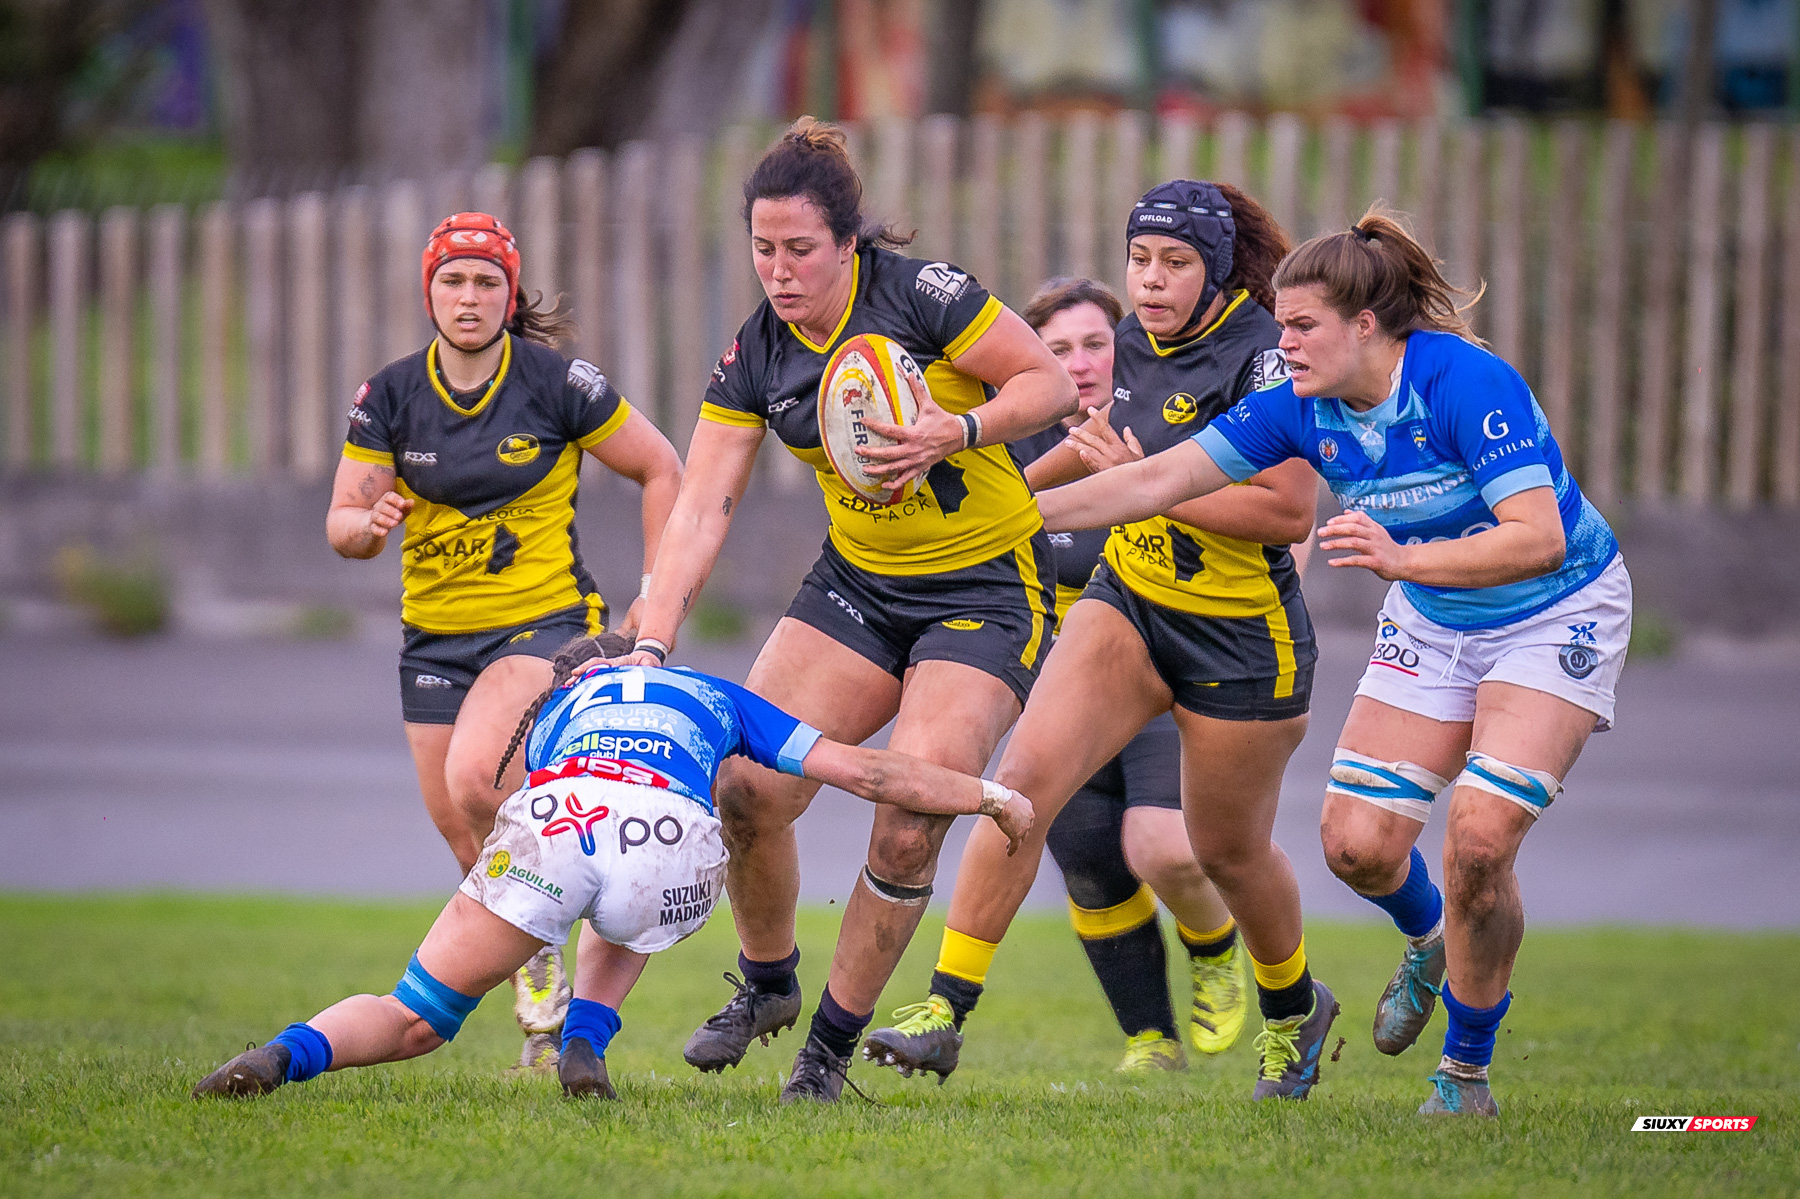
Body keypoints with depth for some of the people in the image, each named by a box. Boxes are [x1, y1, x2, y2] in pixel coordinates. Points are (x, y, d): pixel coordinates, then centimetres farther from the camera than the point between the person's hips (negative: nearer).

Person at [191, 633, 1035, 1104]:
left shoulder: (553, 711, 43)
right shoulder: (713, 698, 40)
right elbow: (866, 772, 37)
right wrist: (992, 797, 50)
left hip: (547, 820, 0)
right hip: (670, 836, 0)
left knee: (413, 1021, 11)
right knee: (618, 929, 40)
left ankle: (287, 1054, -18)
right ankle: (585, 1045, 14)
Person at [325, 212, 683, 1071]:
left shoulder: (557, 384, -10)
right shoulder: (390, 395, -1)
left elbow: (660, 471, -1)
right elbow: (341, 521, 2)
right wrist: (368, 524, -23)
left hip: (545, 621, -5)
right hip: (434, 636, 5)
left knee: (474, 780, -29)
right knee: (463, 839, 3)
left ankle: (539, 949, -7)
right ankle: (543, 999, 25)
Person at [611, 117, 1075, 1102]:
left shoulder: (919, 293, -18)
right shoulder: (756, 357, -4)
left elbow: (1052, 383, -10)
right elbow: (699, 509, -7)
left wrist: (958, 430, -27)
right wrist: (652, 643, -19)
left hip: (987, 587, -5)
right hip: (858, 580, 5)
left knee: (910, 826, -17)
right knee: (747, 785, -11)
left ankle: (831, 1045, 0)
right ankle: (766, 984, 17)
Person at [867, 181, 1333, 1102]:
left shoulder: (1265, 360, -19)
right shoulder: (1134, 343, 1)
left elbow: (1289, 512, -25)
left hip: (1242, 635, -5)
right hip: (1128, 602, 5)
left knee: (1227, 850, 12)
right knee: (1027, 772, -17)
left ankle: (1294, 1009, 43)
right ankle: (947, 1009, -19)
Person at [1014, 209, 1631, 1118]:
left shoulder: (1465, 383, -28)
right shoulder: (1302, 409, -10)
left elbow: (1538, 537, -36)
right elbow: (1162, 478, -6)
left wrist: (1402, 557, -47)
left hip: (1556, 612, -6)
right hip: (1433, 623, 6)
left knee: (1479, 838, -21)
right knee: (1356, 840, -5)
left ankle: (1467, 1069, 1)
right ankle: (1430, 941, 32)